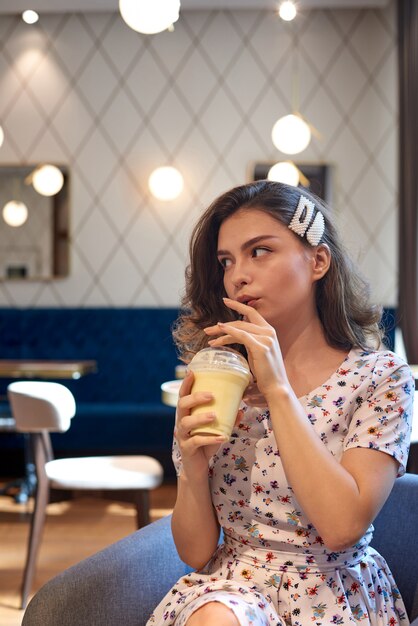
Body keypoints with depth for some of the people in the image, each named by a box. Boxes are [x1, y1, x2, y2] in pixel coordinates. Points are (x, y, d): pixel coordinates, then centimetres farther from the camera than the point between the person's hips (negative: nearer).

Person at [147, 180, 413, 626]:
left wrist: (278, 389, -19)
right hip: (232, 585, 1)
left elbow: (342, 527, -20)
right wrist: (192, 465, -18)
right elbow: (196, 554, 1)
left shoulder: (382, 377, -5)